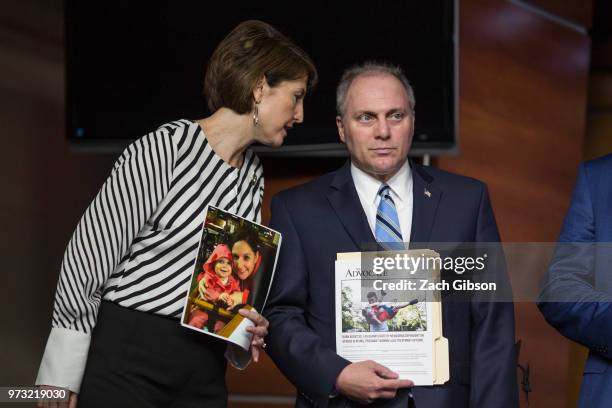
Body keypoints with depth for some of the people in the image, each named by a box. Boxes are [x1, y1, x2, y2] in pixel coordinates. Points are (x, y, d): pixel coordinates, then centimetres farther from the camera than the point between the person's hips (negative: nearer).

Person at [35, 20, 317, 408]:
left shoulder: (253, 177, 9)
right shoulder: (163, 149, -13)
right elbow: (88, 256, -11)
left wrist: (248, 329, -1)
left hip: (204, 375, 7)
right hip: (127, 361, -7)